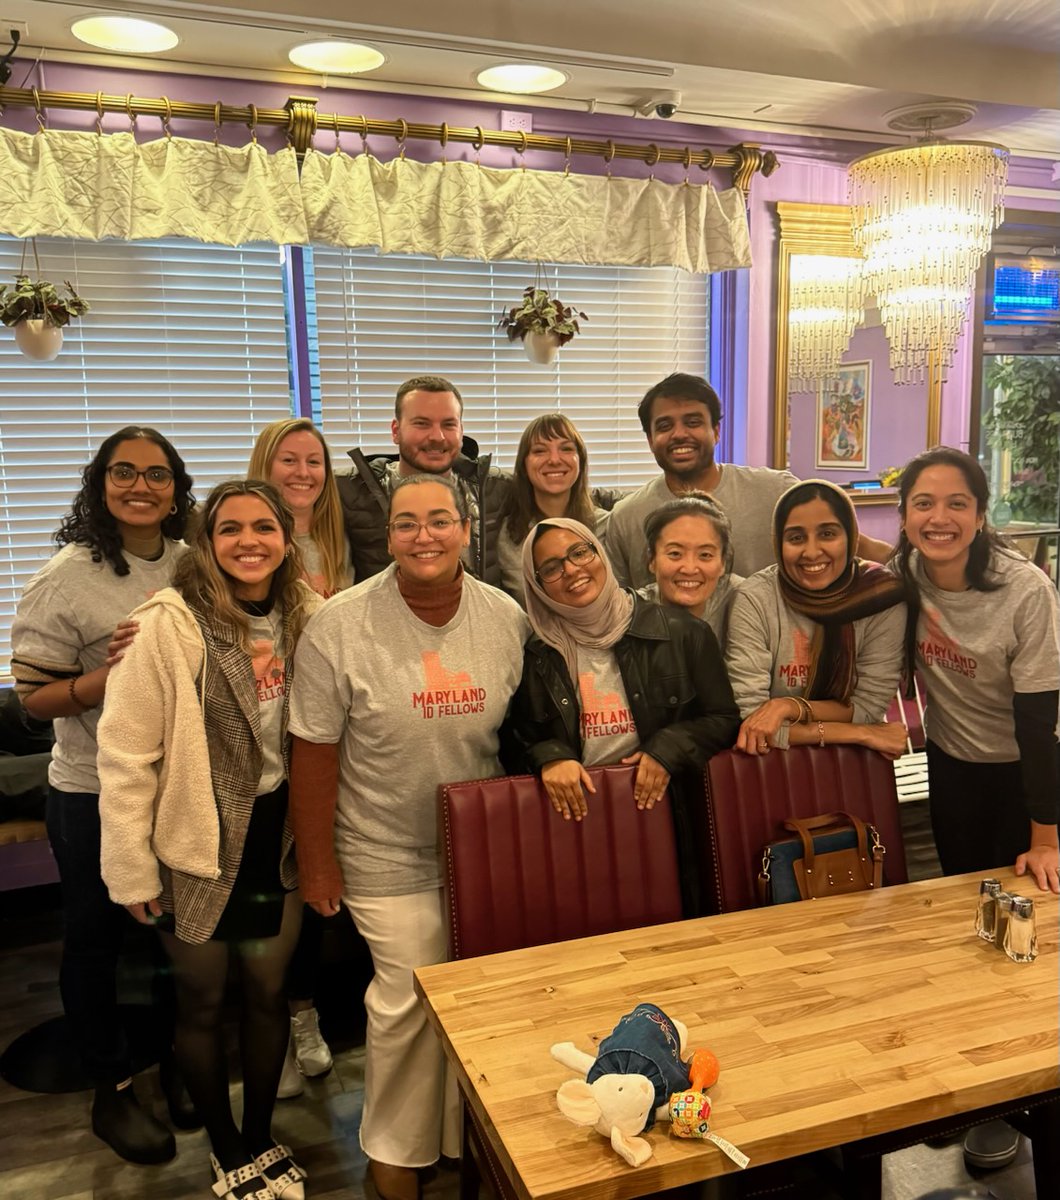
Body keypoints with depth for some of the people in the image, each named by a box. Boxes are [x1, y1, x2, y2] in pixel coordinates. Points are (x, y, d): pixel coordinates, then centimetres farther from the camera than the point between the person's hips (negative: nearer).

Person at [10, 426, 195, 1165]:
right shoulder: (70, 576, -12)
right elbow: (34, 695, -11)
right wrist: (113, 674, -27)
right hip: (97, 793, -4)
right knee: (96, 937, 12)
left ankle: (179, 1068, 40)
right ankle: (112, 1090, 33)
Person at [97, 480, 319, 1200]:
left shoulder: (309, 616, -5)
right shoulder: (169, 625, -18)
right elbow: (125, 755, -16)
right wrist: (132, 870, -14)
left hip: (279, 842, 4)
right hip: (199, 846, -3)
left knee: (269, 991, 18)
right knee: (203, 1003, 15)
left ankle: (260, 1137, 42)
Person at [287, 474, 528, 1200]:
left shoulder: (508, 619, -5)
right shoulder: (340, 626, -14)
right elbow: (315, 754, -9)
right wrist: (317, 863, -5)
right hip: (388, 855, -3)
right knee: (409, 1000, 1)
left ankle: (469, 1137, 39)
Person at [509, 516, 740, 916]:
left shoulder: (679, 633, -1)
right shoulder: (537, 655, 4)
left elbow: (723, 719, 3)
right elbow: (524, 736, 10)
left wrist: (668, 749, -12)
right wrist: (550, 757, -11)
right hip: (576, 817, 1)